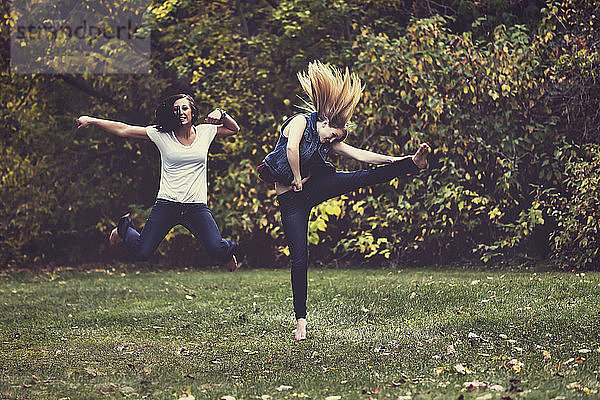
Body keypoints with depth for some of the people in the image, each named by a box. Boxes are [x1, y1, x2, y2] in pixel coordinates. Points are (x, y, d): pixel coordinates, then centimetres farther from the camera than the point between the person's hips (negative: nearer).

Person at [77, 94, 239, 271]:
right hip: (167, 204, 0)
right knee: (141, 253, -5)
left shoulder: (205, 132, 8)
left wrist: (221, 114, 3)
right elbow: (123, 130, 3)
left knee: (217, 250, -21)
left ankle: (227, 250, 20)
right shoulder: (162, 135, 2)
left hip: (197, 206, 1)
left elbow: (234, 129, 23)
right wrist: (91, 121, -1)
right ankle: (124, 228, 30)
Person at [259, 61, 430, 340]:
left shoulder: (328, 141, 9)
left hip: (314, 186, 6)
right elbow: (291, 149, -31)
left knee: (362, 178, -15)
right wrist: (296, 178, -18)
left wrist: (396, 160, 1)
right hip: (291, 199, -6)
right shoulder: (300, 122, -12)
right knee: (299, 258, -7)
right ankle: (300, 319, 2)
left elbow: (359, 154, 6)